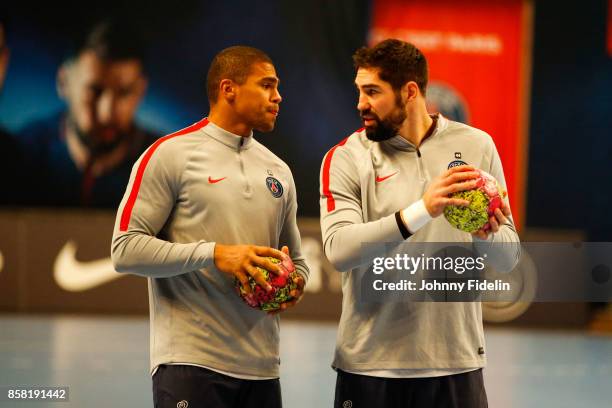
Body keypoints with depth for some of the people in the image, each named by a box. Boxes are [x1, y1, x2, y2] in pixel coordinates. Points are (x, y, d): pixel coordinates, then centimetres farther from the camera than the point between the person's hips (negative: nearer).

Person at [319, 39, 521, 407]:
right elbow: (338, 248, -18)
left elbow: (509, 258, 4)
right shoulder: (345, 158, -2)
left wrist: (487, 236, -19)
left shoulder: (475, 146, 3)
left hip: (456, 363, 1)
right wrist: (422, 211, -29)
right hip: (370, 364, -1)